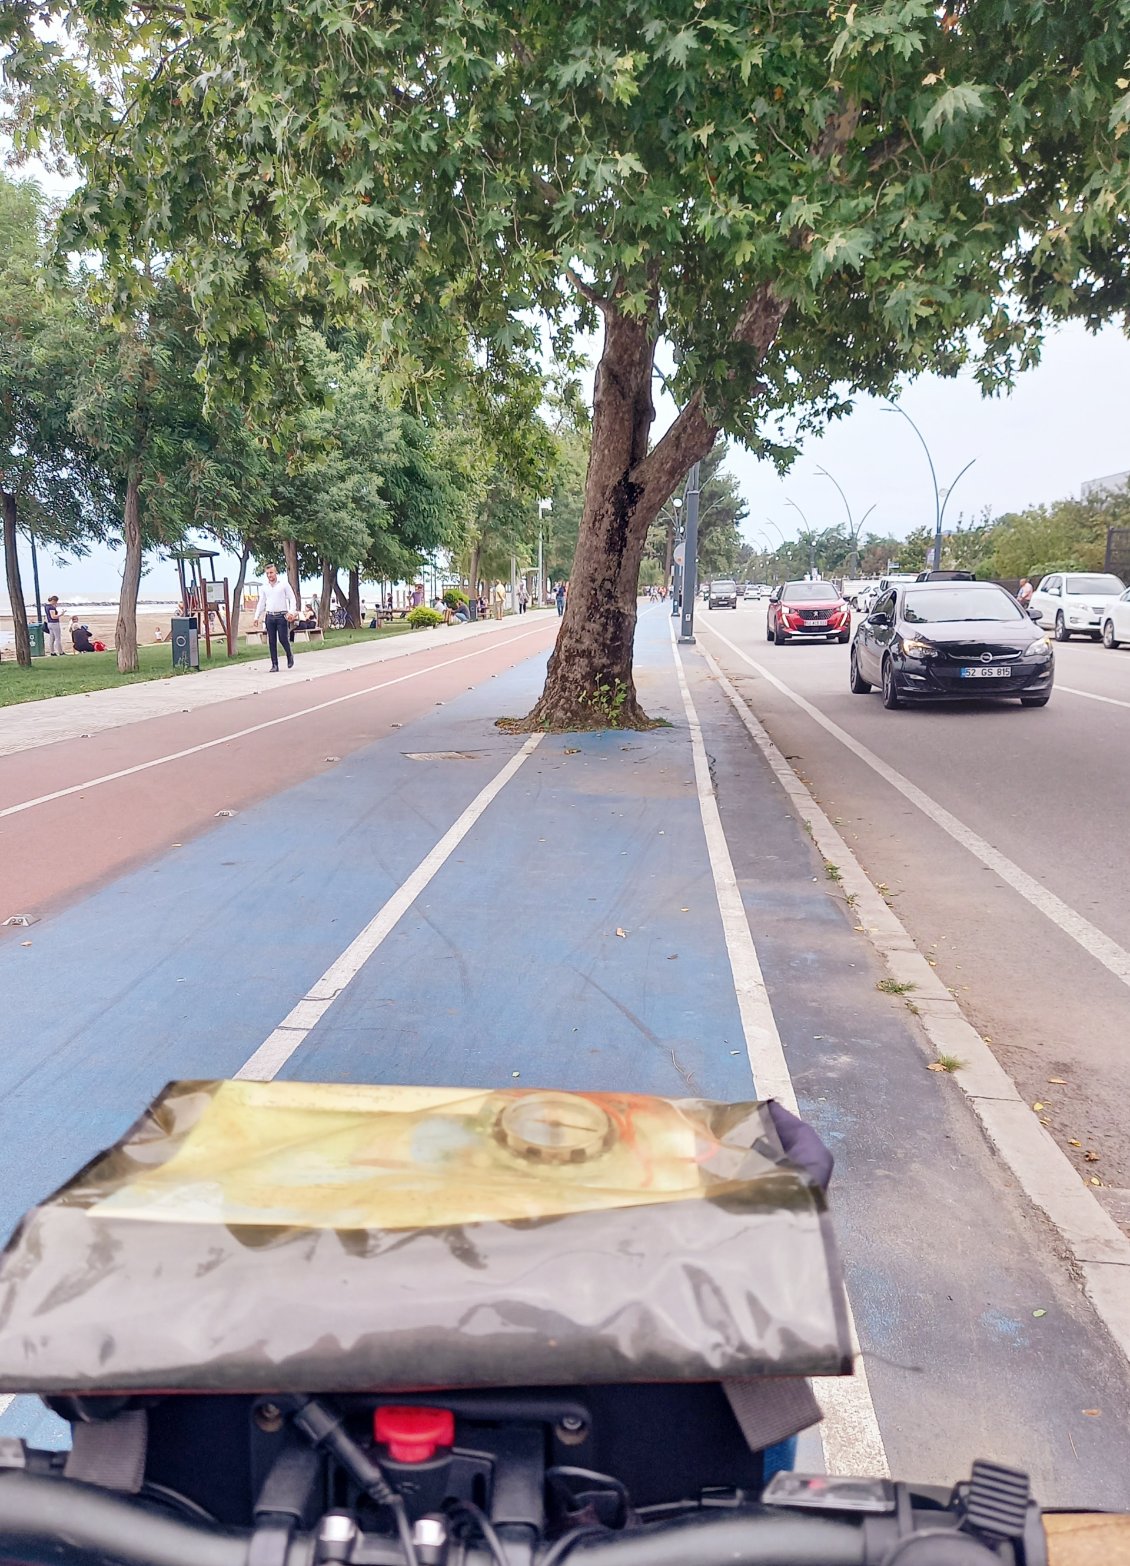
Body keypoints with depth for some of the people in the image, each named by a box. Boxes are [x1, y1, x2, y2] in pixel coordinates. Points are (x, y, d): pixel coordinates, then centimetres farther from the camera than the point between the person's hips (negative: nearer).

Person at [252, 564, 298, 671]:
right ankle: (274, 665, 4)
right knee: (272, 642, 0)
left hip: (282, 616, -3)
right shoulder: (264, 587, 12)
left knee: (283, 638, -9)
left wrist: (291, 612, -14)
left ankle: (289, 656, 20)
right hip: (269, 617, 3)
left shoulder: (284, 584, 2)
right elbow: (261, 603, 16)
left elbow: (292, 599, 1)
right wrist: (256, 617, 8)